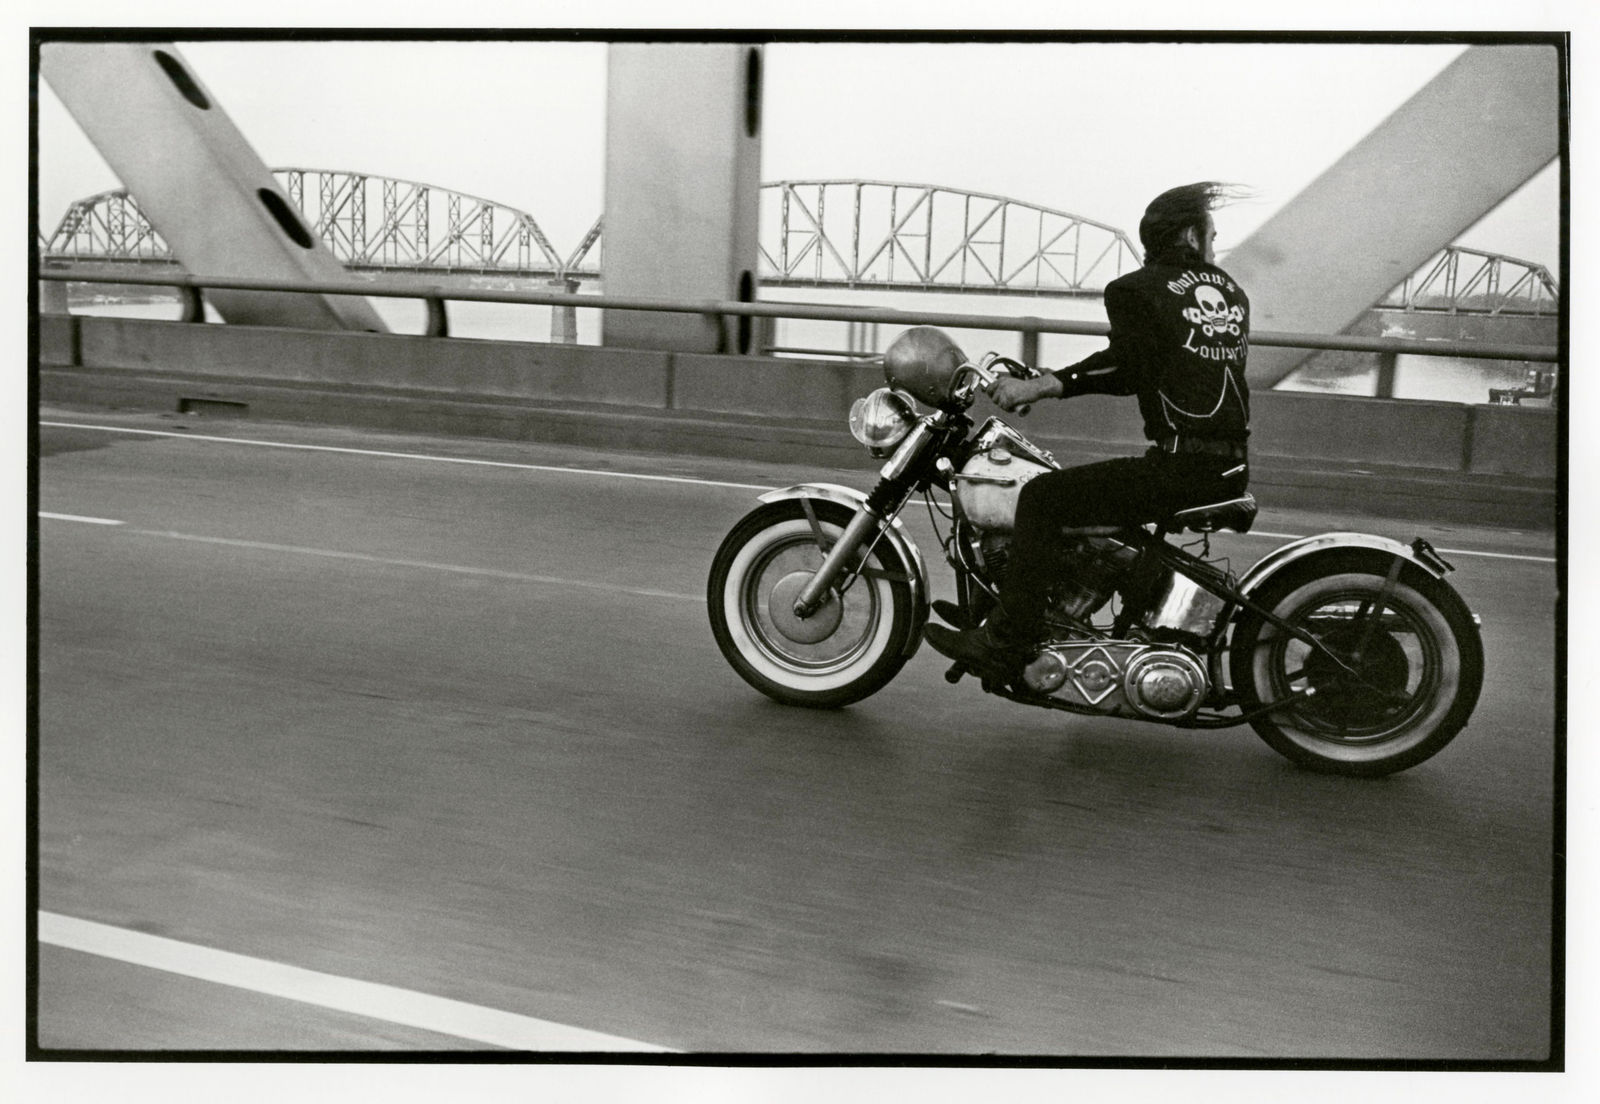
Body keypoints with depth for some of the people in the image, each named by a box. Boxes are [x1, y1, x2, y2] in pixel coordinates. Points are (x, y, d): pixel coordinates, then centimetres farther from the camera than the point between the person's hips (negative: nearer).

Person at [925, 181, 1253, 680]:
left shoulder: (1136, 289, -3)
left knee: (1043, 498, -6)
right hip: (1233, 469, 8)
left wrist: (1042, 386, -16)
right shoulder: (1232, 292, 18)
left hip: (1180, 466, -8)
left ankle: (1004, 644, -13)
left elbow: (1128, 361, -17)